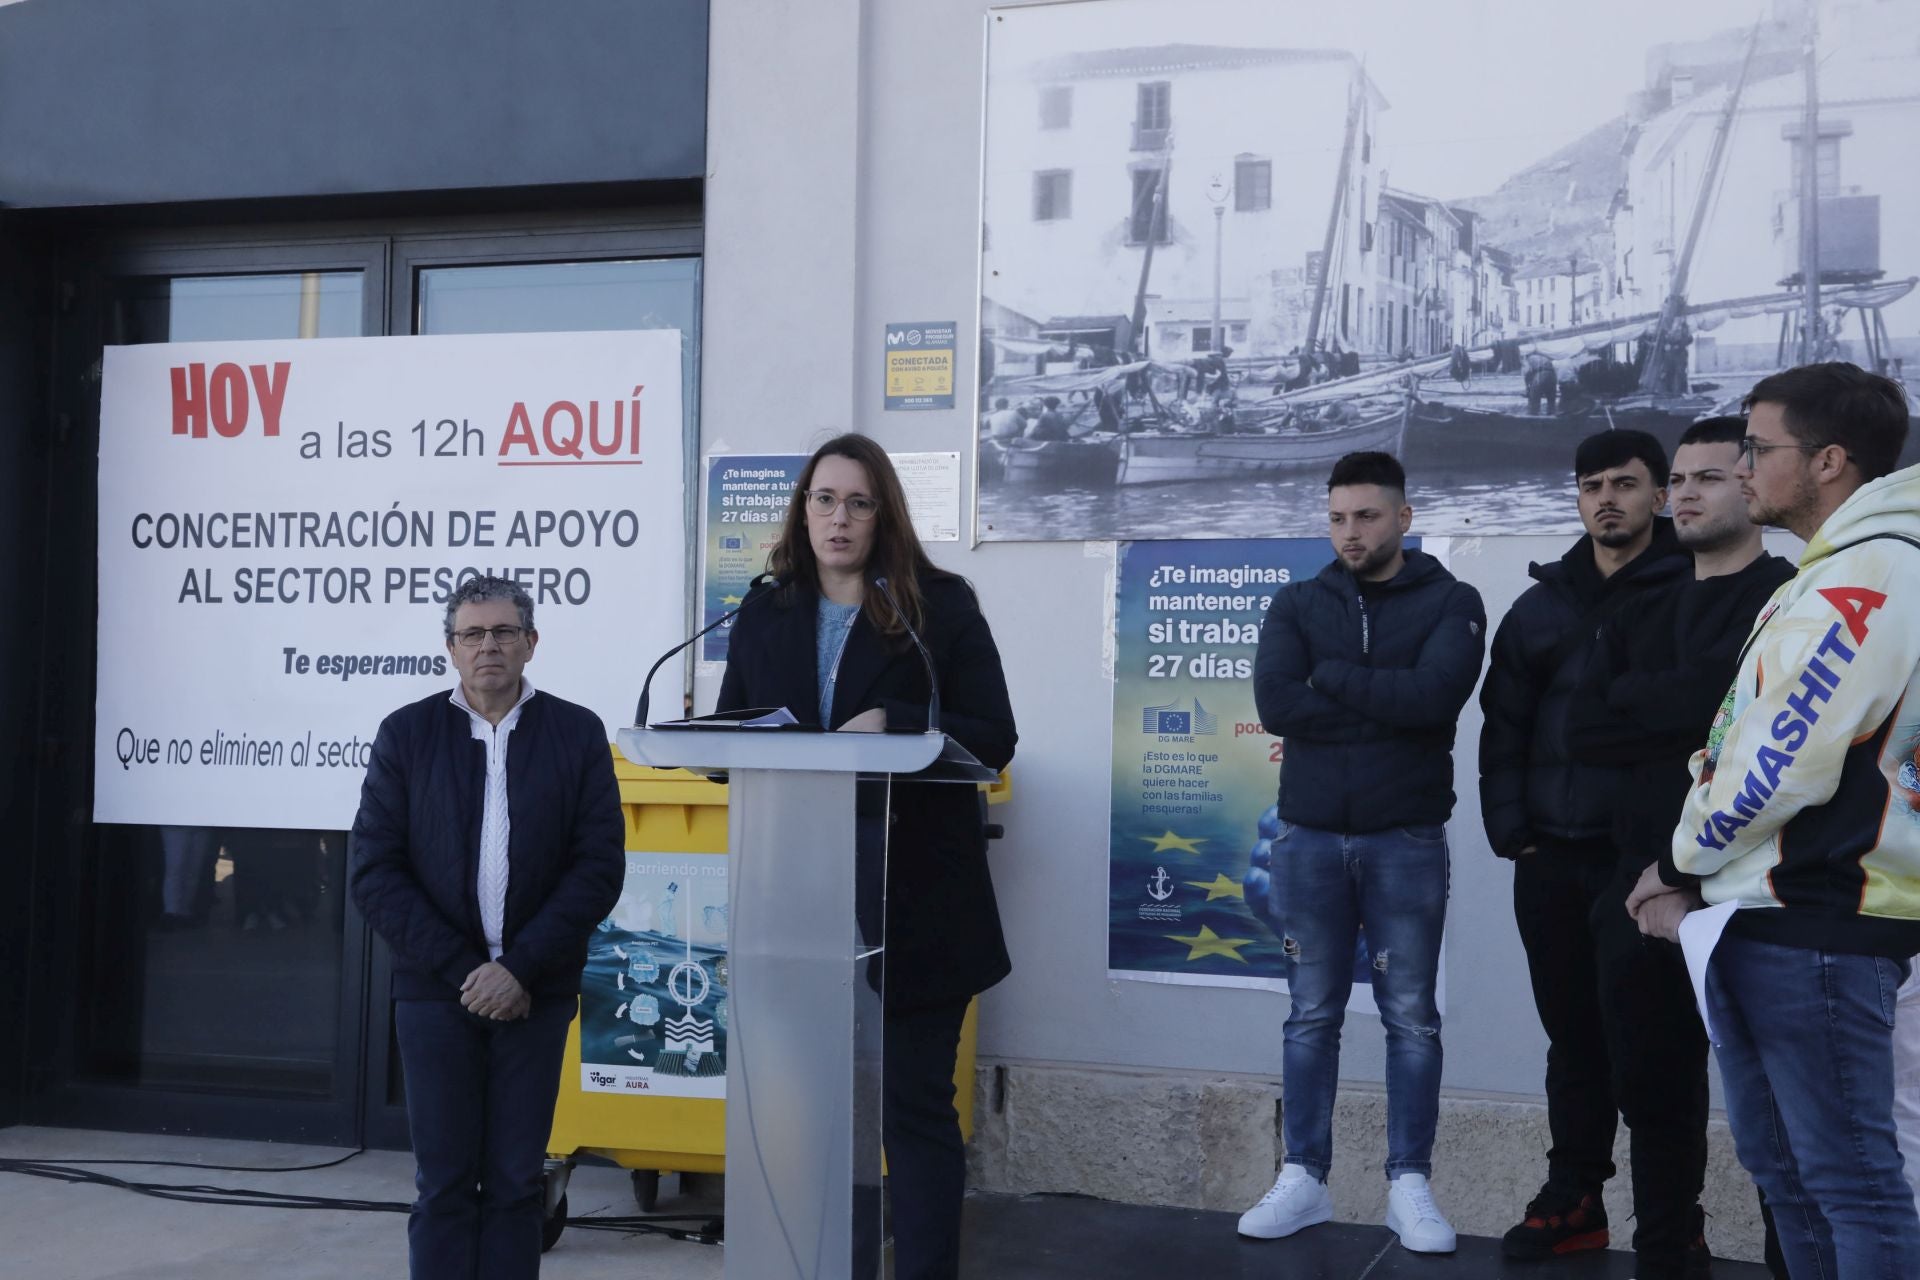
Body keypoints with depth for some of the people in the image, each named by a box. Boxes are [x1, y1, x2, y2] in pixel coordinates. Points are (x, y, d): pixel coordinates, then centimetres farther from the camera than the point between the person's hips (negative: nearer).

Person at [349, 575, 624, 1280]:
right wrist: (461, 969, -9)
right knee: (444, 1183, 3)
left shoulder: (577, 733, 3)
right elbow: (373, 871, -1)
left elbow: (601, 866, -2)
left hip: (534, 994, 0)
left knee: (517, 1182, 5)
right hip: (436, 991, 0)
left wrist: (518, 968, -11)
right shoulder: (406, 734, 4)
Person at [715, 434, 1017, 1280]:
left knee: (914, 1104, 2)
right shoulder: (765, 615, 10)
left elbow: (993, 739, -6)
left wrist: (892, 725, -22)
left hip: (916, 902, -3)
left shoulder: (941, 606, -1)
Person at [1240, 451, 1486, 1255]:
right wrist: (1384, 705, -11)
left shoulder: (1450, 603, 0)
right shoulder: (1297, 605, 6)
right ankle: (1304, 1179, 17)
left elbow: (1433, 695, -18)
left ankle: (1409, 1185, 14)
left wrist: (1330, 678, -9)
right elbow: (1275, 705, -10)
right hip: (1308, 838, 2)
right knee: (1312, 1016, 9)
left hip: (1405, 841, -2)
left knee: (1410, 1017, 5)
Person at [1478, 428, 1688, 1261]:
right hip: (1551, 862, 4)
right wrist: (1511, 834, 3)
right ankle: (1573, 1201, 22)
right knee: (1573, 1038, 12)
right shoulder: (1543, 605, 11)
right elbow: (1503, 727, 12)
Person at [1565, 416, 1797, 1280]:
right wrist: (1685, 715, -9)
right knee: (1652, 1093, 14)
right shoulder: (1639, 617, 17)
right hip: (1640, 884, 6)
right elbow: (1584, 733, 3)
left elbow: (1718, 694, -20)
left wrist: (1633, 700, -4)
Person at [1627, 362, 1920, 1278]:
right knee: (1781, 1166, 17)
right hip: (1763, 920, 10)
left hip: (1814, 926, -10)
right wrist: (1692, 877, 10)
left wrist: (1679, 866, -6)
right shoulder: (1830, 576, 18)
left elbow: (1781, 766, -20)